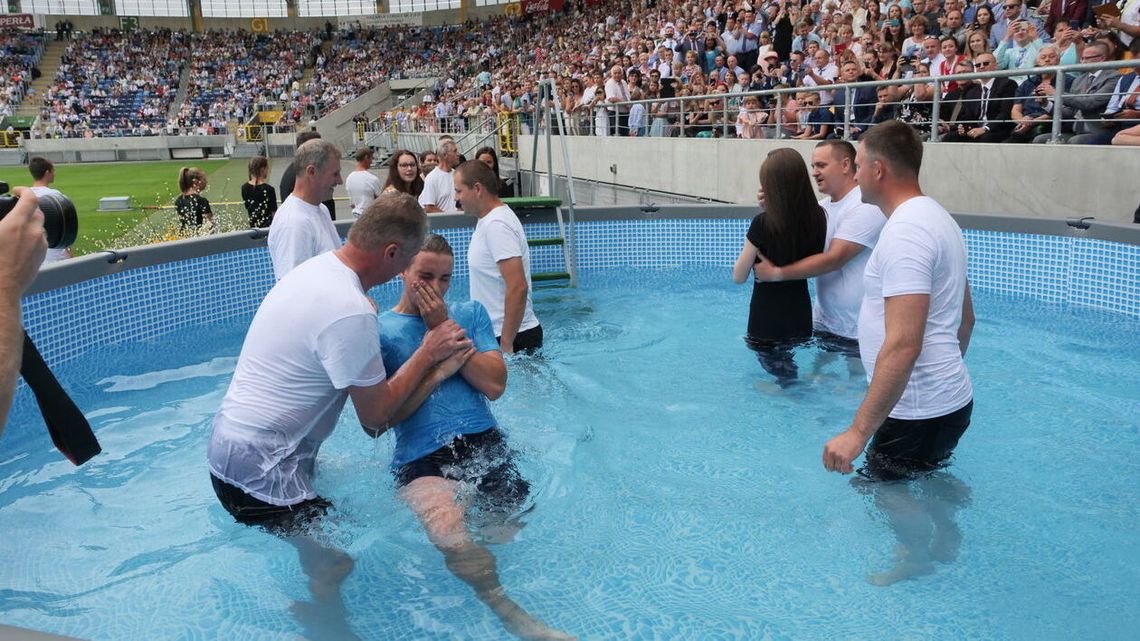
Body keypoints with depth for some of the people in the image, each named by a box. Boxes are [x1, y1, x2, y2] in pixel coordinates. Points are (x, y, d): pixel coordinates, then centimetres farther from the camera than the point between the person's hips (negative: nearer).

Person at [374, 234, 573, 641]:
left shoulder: (470, 313, 16)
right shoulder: (378, 331, 8)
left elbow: (495, 386, 2)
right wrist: (439, 369, -6)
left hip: (484, 442, 5)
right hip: (421, 457, -5)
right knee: (447, 528, -31)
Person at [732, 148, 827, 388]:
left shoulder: (763, 224, -21)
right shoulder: (817, 217, -7)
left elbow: (738, 276, -11)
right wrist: (770, 210, -2)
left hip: (768, 320, -5)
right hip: (800, 316, 5)